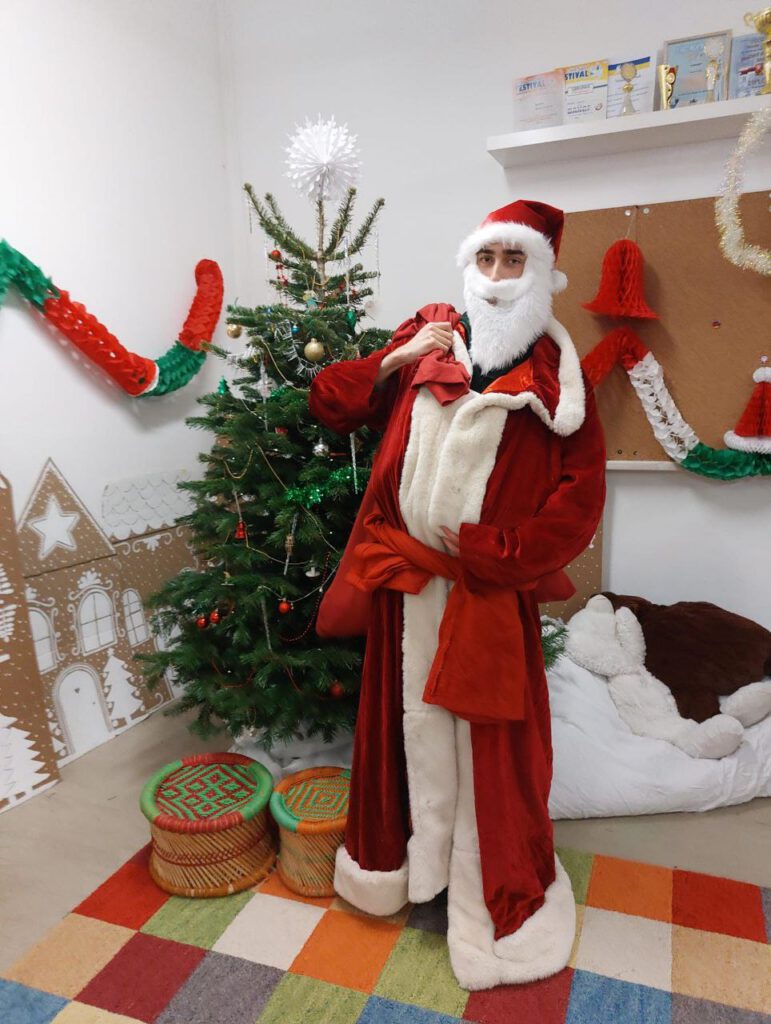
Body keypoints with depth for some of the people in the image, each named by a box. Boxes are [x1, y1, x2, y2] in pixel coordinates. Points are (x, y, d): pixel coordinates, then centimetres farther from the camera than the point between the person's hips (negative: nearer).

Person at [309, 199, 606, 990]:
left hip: (488, 591, -2)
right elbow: (328, 401, 7)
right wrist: (394, 359, -8)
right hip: (404, 581, 3)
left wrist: (481, 551, -13)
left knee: (489, 745, 8)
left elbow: (578, 500, -7)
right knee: (404, 723, 17)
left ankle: (502, 905, 32)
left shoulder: (553, 373, -1)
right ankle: (398, 861, 42)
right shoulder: (426, 335, 6)